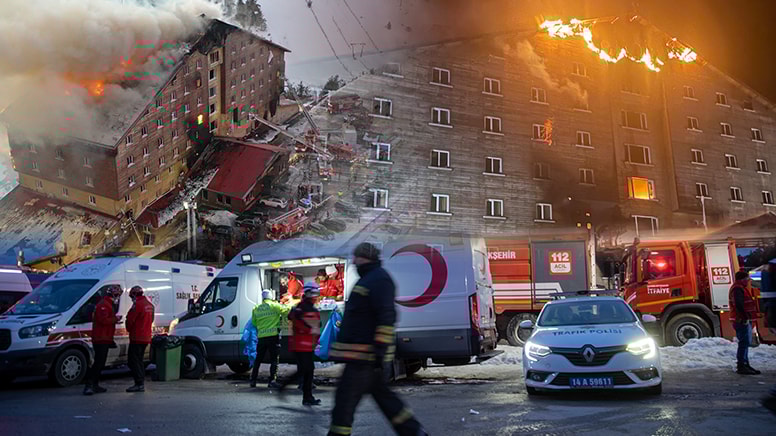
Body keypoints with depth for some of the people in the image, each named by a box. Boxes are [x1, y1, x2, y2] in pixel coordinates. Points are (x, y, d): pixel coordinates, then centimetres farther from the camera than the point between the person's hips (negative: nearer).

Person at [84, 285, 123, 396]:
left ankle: (95, 385, 19)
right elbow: (104, 320, -26)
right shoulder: (104, 305, -15)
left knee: (100, 363, 14)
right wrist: (115, 318, -15)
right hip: (101, 339, -11)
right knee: (98, 363, -13)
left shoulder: (107, 304, 20)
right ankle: (89, 385, -14)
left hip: (104, 339, 11)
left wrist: (115, 320, 15)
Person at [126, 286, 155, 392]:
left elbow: (130, 320, -12)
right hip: (146, 337, 9)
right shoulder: (150, 305, 13)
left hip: (137, 338, -9)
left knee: (133, 361, -4)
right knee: (139, 360, 17)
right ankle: (141, 383, 18)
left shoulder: (138, 305, -16)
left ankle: (139, 384, -7)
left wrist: (129, 329, 7)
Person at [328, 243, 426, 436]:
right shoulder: (368, 279, 20)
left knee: (345, 399, -6)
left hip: (365, 355, -10)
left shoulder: (379, 279, -13)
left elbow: (386, 317, -21)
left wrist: (380, 350, -24)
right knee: (383, 395, 15)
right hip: (364, 355, 10)